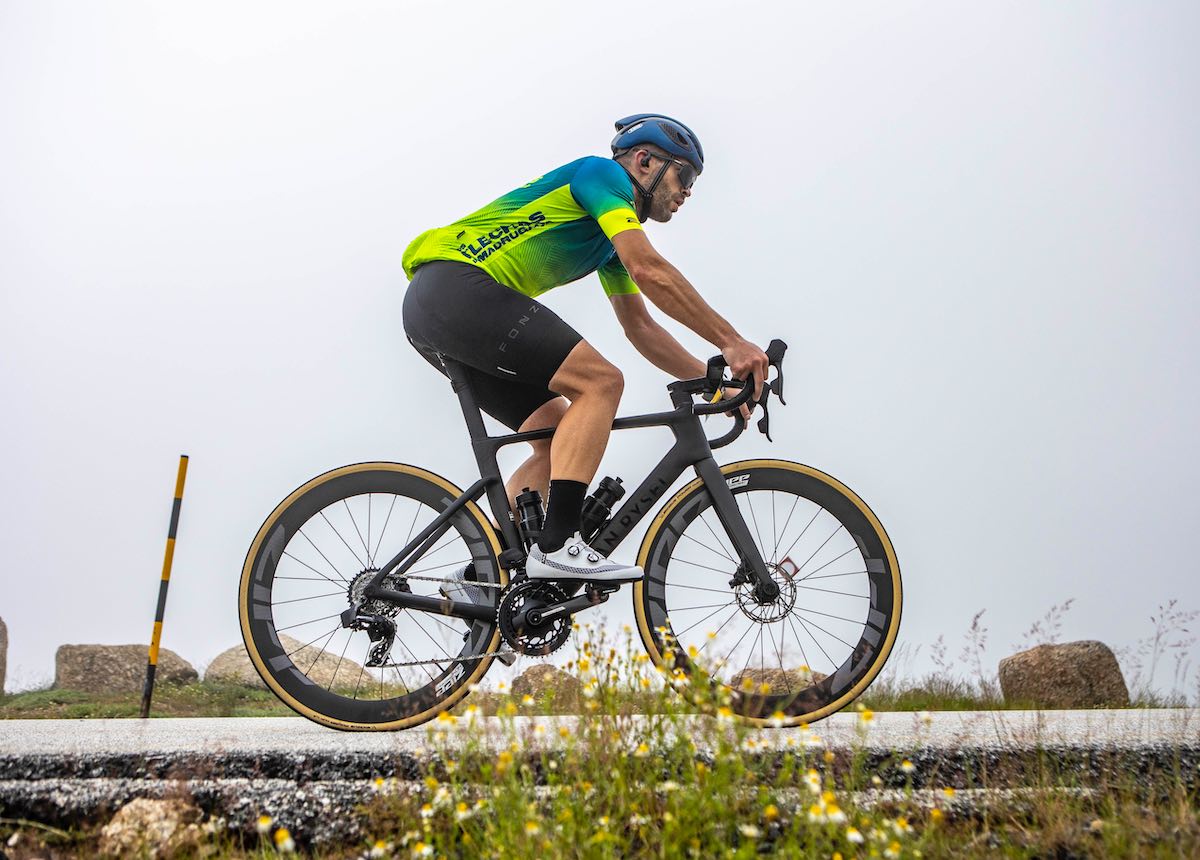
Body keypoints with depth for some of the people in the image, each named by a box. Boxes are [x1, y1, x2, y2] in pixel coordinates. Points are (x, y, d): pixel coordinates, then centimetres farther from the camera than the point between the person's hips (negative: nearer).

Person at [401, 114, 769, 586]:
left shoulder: (612, 236, 25)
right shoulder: (601, 173, -2)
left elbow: (641, 328, 24)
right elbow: (649, 271, -17)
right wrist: (732, 342, -16)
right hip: (457, 285, -10)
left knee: (560, 435, 8)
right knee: (600, 382, -16)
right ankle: (557, 546, -21)